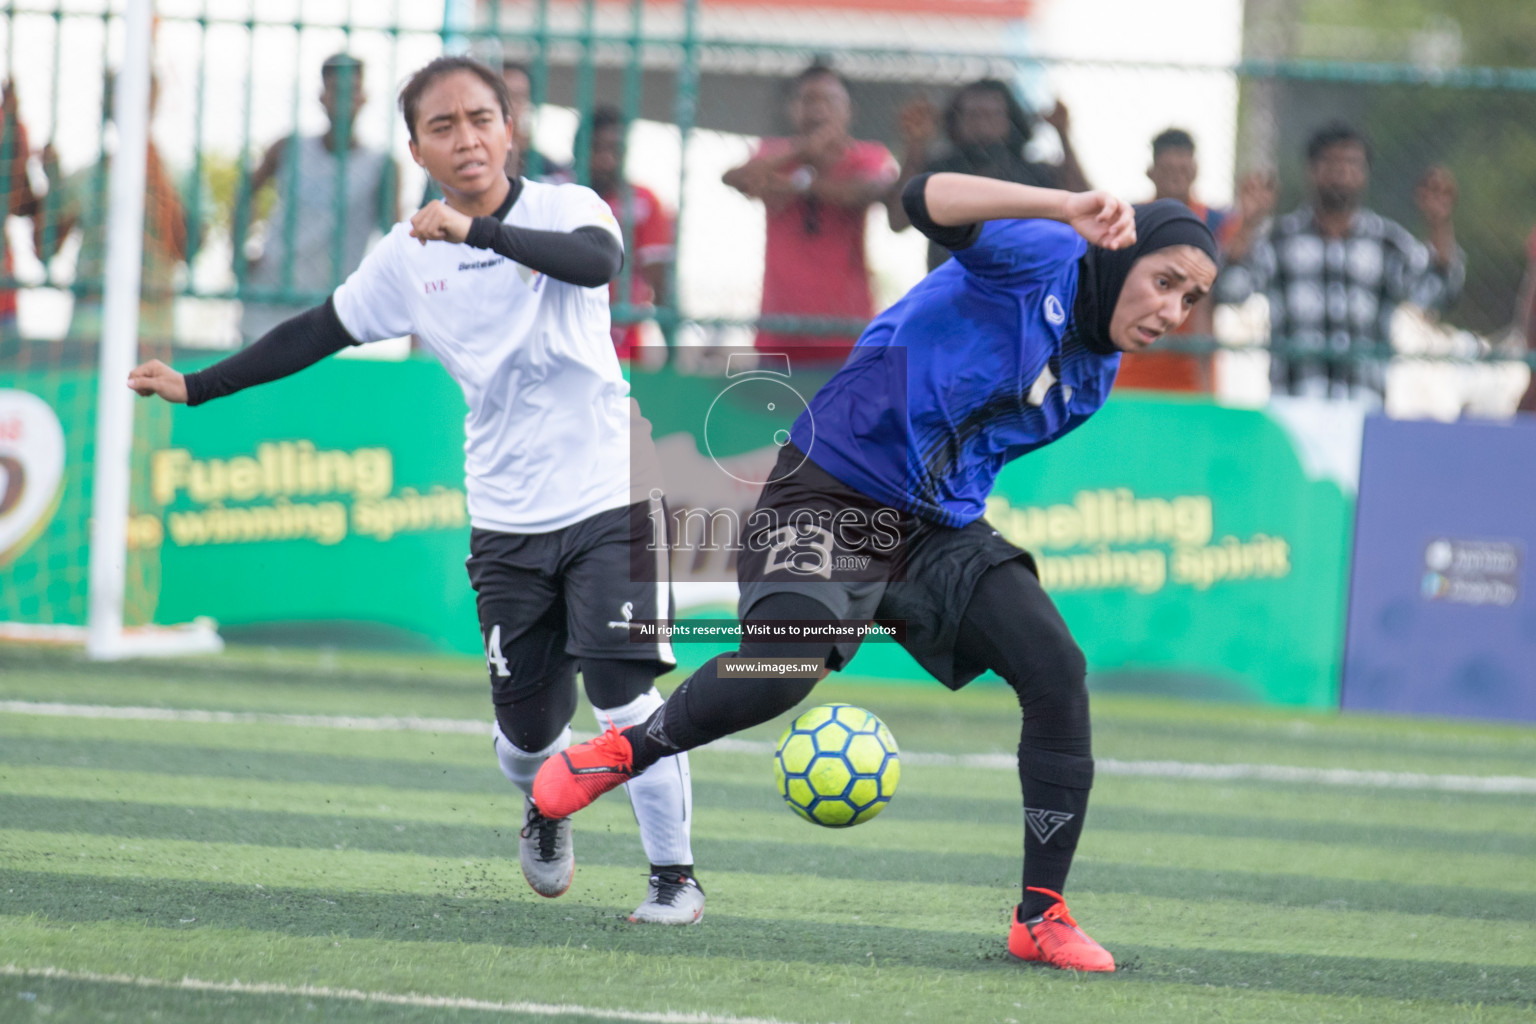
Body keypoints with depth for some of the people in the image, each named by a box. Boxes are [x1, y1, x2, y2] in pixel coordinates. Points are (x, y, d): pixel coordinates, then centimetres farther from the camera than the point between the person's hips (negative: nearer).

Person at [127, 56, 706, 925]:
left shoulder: (563, 208, -7)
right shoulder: (410, 258, 4)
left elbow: (599, 261, -31)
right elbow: (321, 332, 16)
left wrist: (479, 230, -41)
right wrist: (196, 388, 16)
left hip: (608, 502, -3)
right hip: (506, 521, 3)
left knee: (623, 692, -16)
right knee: (526, 725, 5)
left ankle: (675, 874, -1)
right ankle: (547, 815, 39)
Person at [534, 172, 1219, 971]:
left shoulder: (1092, 375, 10)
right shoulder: (1038, 261, -15)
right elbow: (927, 200, -36)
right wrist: (1064, 209, -47)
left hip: (939, 530, 8)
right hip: (835, 493, -8)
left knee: (1057, 672, -6)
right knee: (779, 674, -27)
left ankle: (1041, 917, 2)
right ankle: (621, 753, 2)